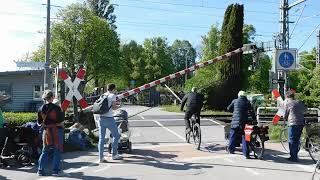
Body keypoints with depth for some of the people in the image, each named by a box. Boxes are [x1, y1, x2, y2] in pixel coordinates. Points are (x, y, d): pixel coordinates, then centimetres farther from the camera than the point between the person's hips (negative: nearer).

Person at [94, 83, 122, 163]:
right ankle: (114, 155, 15)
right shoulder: (112, 95, -3)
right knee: (116, 135, 12)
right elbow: (114, 107, -10)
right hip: (109, 118, -5)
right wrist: (118, 106, 11)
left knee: (101, 138, 7)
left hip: (101, 118, 5)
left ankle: (101, 157, 6)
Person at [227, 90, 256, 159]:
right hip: (244, 122, 0)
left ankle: (231, 149, 23)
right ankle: (246, 154, -4)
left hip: (235, 121, 1)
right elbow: (251, 112, 4)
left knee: (233, 135, 14)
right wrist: (254, 119, 12)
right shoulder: (247, 102, 6)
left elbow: (229, 108, 17)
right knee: (244, 137, 0)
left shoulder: (235, 101, 7)